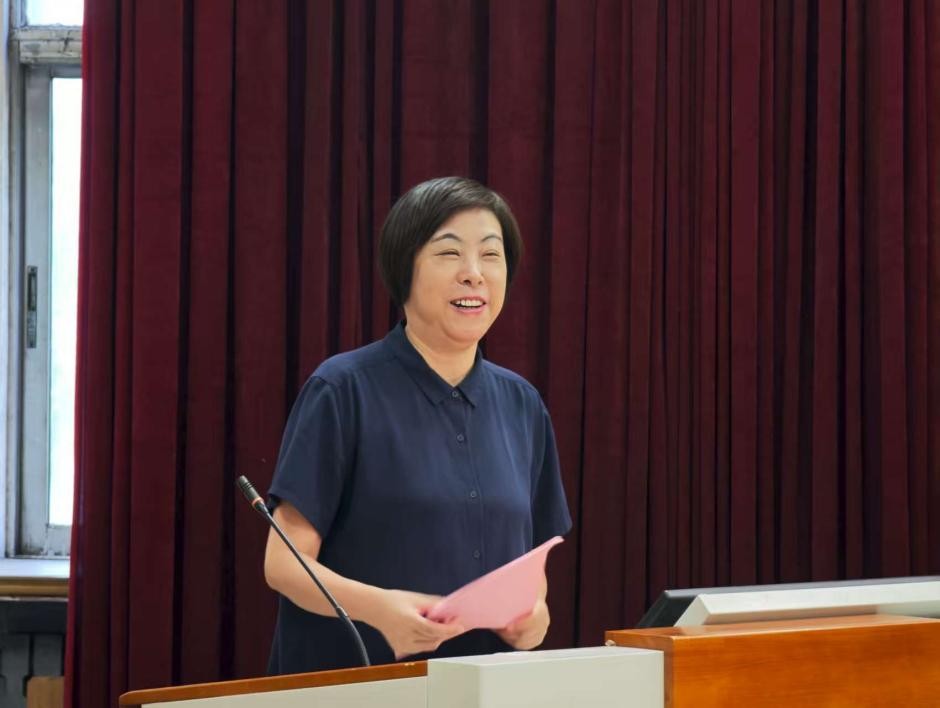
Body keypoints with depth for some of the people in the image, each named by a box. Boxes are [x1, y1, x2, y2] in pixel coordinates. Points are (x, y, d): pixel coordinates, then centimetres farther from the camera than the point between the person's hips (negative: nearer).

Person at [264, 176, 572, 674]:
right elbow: (284, 562, -7)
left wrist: (532, 612, -3)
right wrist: (376, 606, -24)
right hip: (351, 683, -4)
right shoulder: (344, 389, -5)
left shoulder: (521, 405, 9)